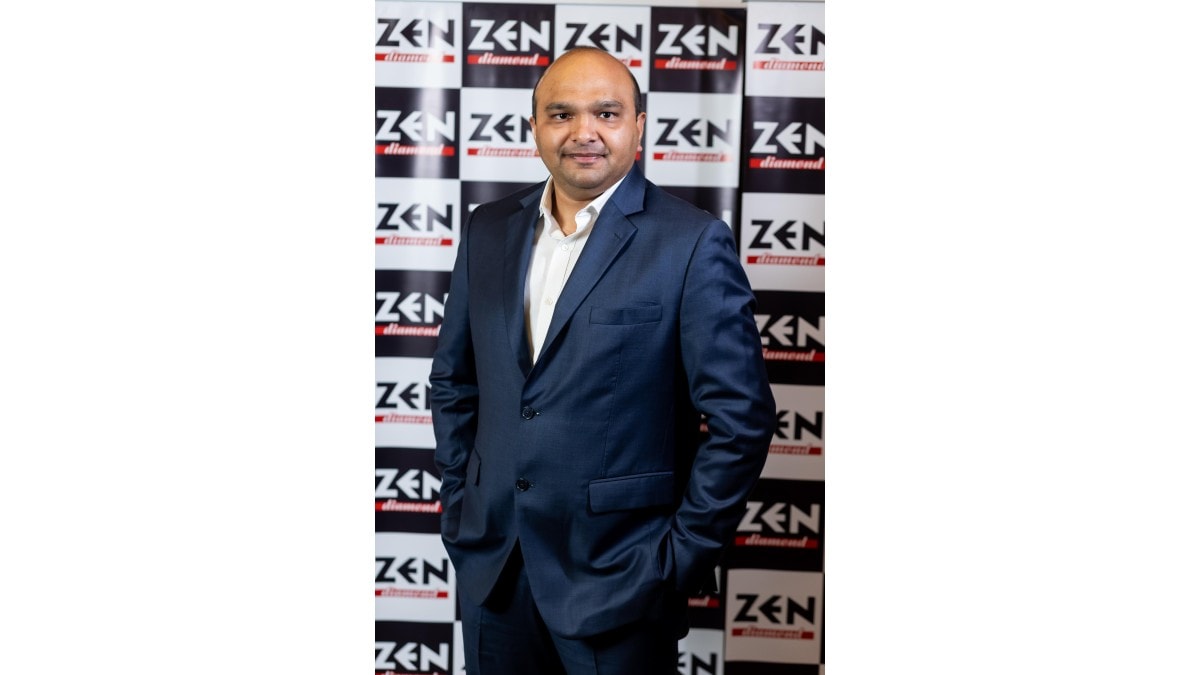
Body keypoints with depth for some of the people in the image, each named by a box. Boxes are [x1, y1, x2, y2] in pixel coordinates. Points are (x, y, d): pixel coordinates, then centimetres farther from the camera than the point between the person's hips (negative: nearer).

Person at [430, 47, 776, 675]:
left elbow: (740, 418, -10)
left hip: (618, 576, -4)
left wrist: (684, 558, -9)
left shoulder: (691, 242, -10)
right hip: (491, 566, 5)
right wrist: (459, 504, 9)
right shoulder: (488, 230, 6)